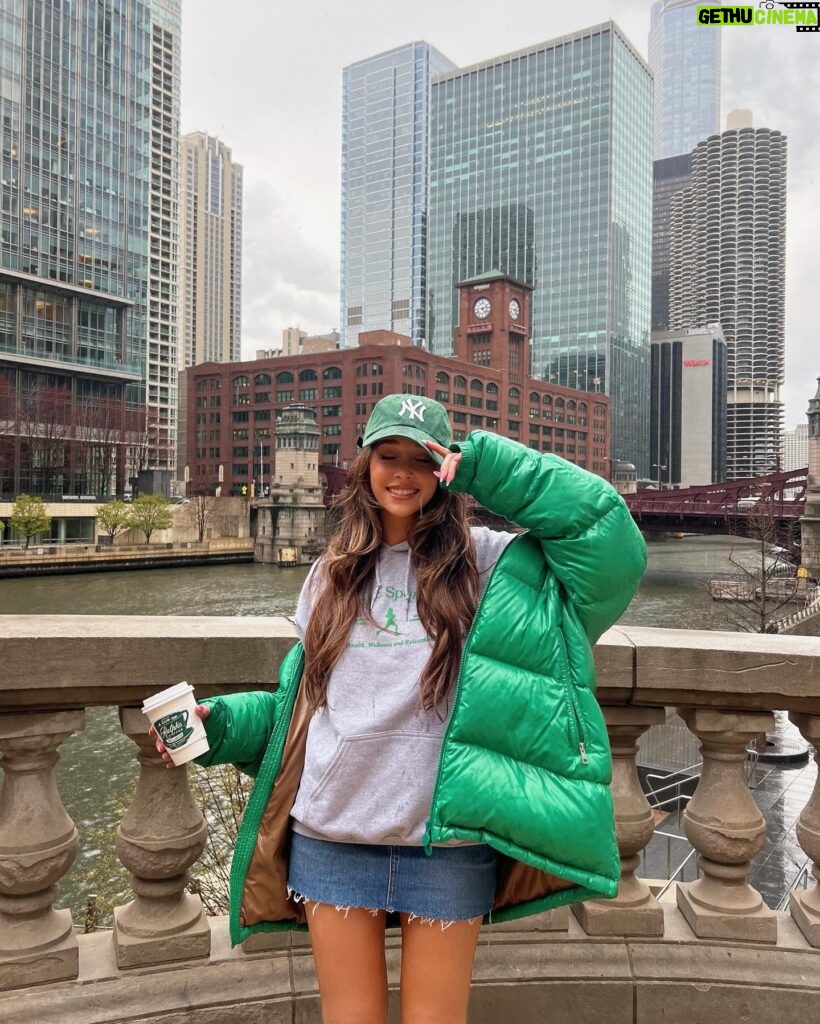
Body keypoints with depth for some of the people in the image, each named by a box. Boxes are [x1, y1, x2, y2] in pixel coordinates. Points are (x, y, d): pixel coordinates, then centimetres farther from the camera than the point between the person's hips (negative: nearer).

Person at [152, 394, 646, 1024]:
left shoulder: (486, 562, -2)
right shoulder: (332, 576, 8)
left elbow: (608, 534, -11)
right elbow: (304, 701, 14)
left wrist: (486, 462, -13)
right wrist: (221, 723, -1)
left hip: (447, 842, -2)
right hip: (331, 837, 3)